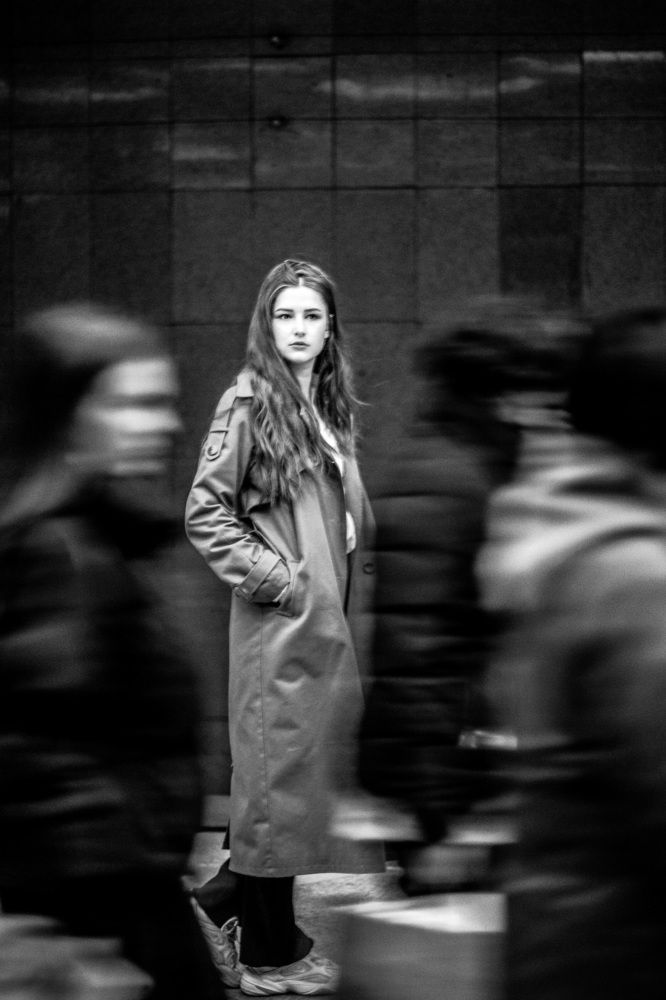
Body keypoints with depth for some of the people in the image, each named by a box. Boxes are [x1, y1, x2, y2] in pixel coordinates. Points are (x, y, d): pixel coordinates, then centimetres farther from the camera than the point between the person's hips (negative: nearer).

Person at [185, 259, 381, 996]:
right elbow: (204, 513, -12)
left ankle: (225, 898, 23)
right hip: (280, 623, -8)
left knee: (317, 769, 10)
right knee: (279, 774, -2)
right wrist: (272, 576, -14)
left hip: (332, 620, 8)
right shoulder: (248, 402, -8)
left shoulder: (330, 407, 14)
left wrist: (354, 593, 10)